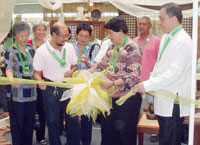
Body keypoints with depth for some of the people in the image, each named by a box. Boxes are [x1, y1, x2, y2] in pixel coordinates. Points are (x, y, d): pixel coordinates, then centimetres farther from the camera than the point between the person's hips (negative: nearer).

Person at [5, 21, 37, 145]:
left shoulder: (31, 49, 8)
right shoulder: (11, 52, -7)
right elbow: (9, 70, -19)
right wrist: (11, 79, -39)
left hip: (31, 94, 5)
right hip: (17, 95, -5)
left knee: (30, 123, 13)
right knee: (17, 124, 3)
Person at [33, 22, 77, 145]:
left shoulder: (69, 47, 2)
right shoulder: (42, 51, -9)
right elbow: (37, 73, -5)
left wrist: (72, 71, -8)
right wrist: (40, 82, -26)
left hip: (68, 87, 3)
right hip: (50, 90, -3)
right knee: (53, 121, 8)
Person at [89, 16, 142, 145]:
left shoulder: (132, 48, -15)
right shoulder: (113, 47, 10)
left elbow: (134, 76, -21)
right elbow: (102, 65, 17)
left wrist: (111, 83, -26)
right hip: (112, 97, 7)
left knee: (126, 134, 5)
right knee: (108, 130, 14)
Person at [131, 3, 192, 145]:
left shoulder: (182, 41, -16)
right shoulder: (166, 37, 13)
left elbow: (174, 73, -23)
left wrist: (148, 85, -21)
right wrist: (149, 83, 9)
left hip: (173, 102, -9)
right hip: (164, 100, 9)